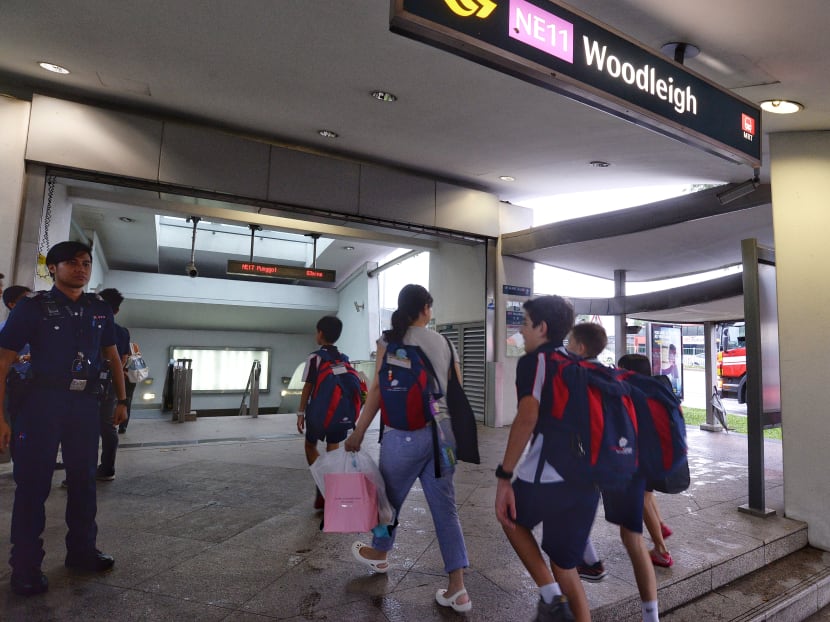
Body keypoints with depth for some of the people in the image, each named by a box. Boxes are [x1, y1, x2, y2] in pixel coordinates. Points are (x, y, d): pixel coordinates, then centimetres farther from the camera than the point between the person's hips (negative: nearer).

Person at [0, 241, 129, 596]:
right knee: (33, 482, 2)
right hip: (43, 401, -4)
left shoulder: (100, 310, 7)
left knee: (84, 479, 11)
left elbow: (112, 357, 15)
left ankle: (81, 552, 25)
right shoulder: (34, 307, -6)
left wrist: (121, 400, 12)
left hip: (85, 402, 4)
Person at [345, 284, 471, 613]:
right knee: (445, 507, 9)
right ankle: (457, 589, 11)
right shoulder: (444, 342, 8)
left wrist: (359, 432, 0)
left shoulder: (390, 340, -4)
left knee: (391, 495, 19)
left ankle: (379, 553, 43)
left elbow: (379, 389, -8)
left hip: (406, 431, -4)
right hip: (442, 431, 4)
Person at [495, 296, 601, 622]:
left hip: (546, 478, -6)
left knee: (511, 517, 25)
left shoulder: (534, 360, -4)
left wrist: (504, 476, -20)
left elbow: (528, 415, -20)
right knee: (564, 566, 21)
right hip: (588, 480, 7)